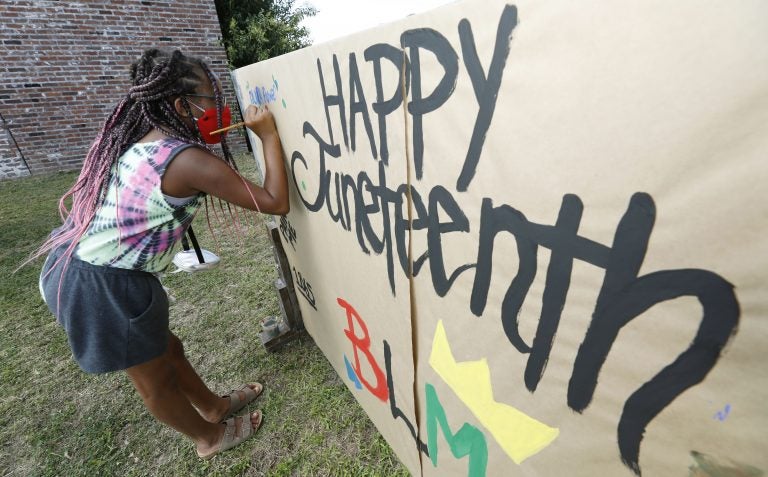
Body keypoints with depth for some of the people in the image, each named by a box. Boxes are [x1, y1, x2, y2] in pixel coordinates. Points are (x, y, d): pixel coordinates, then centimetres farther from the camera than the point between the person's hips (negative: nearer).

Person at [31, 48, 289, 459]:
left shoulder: (137, 140, 5)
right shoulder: (190, 161, -22)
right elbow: (275, 203, -20)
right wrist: (269, 135, -13)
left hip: (72, 267, 9)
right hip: (104, 285, -9)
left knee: (166, 349, 24)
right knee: (157, 378, 15)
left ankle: (213, 406, 48)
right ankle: (211, 437, 41)